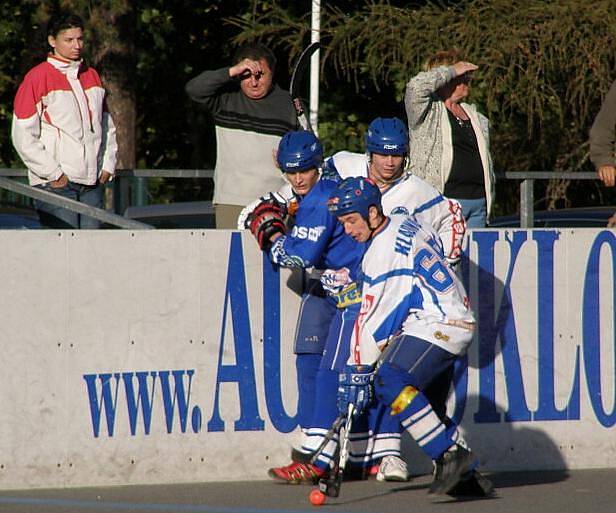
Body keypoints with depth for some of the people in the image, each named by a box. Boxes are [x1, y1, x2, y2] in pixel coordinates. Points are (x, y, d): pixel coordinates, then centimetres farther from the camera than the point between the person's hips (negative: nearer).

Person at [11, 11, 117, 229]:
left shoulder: (91, 76, 16)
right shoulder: (37, 78, -4)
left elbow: (107, 126, 24)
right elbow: (23, 135, -8)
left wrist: (108, 165, 10)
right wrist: (53, 174, -11)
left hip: (92, 182, 6)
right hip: (55, 184, -6)